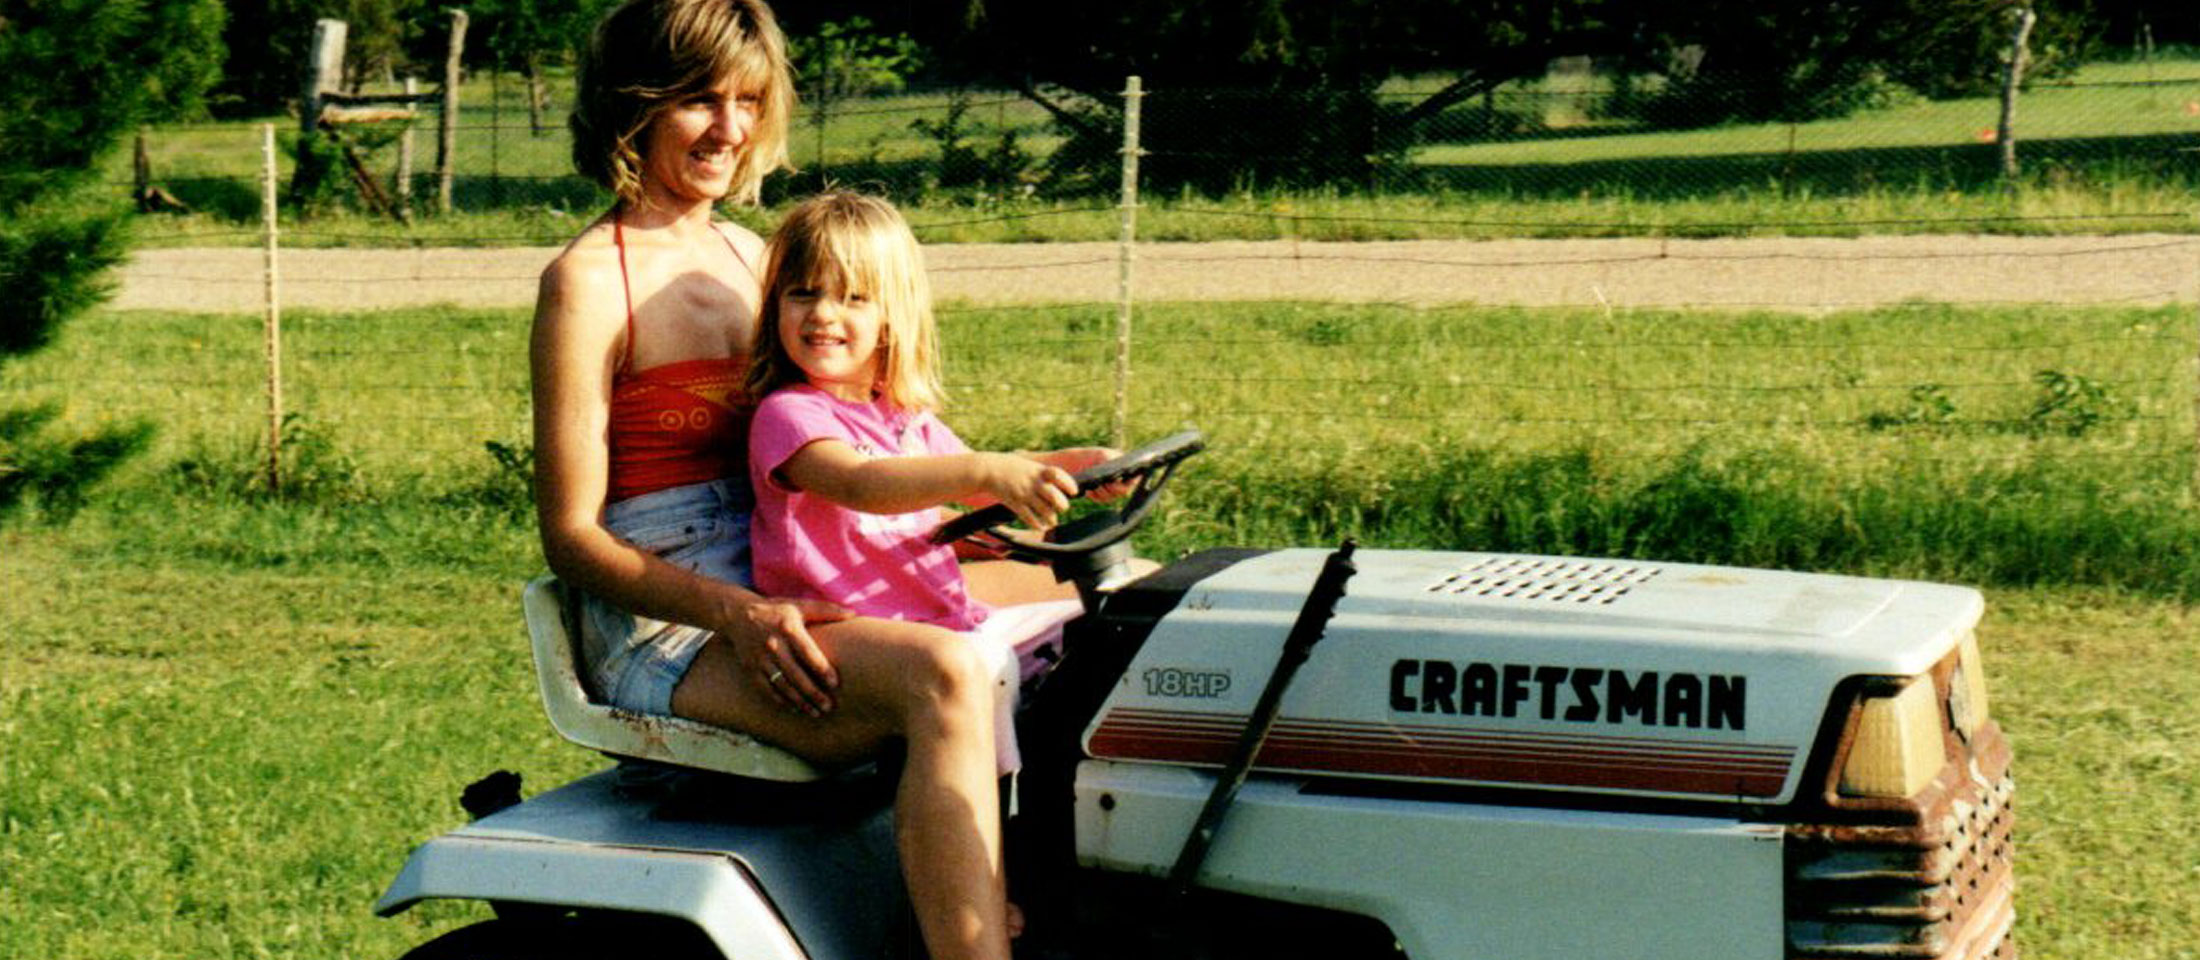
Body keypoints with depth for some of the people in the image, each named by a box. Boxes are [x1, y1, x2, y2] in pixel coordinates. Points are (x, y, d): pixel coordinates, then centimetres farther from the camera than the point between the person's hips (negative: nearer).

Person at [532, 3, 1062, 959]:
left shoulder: (746, 255, 17)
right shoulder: (590, 281, -7)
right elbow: (572, 536, -10)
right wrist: (735, 613, -25)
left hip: (783, 599, 8)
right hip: (665, 631, -8)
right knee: (945, 676, -33)